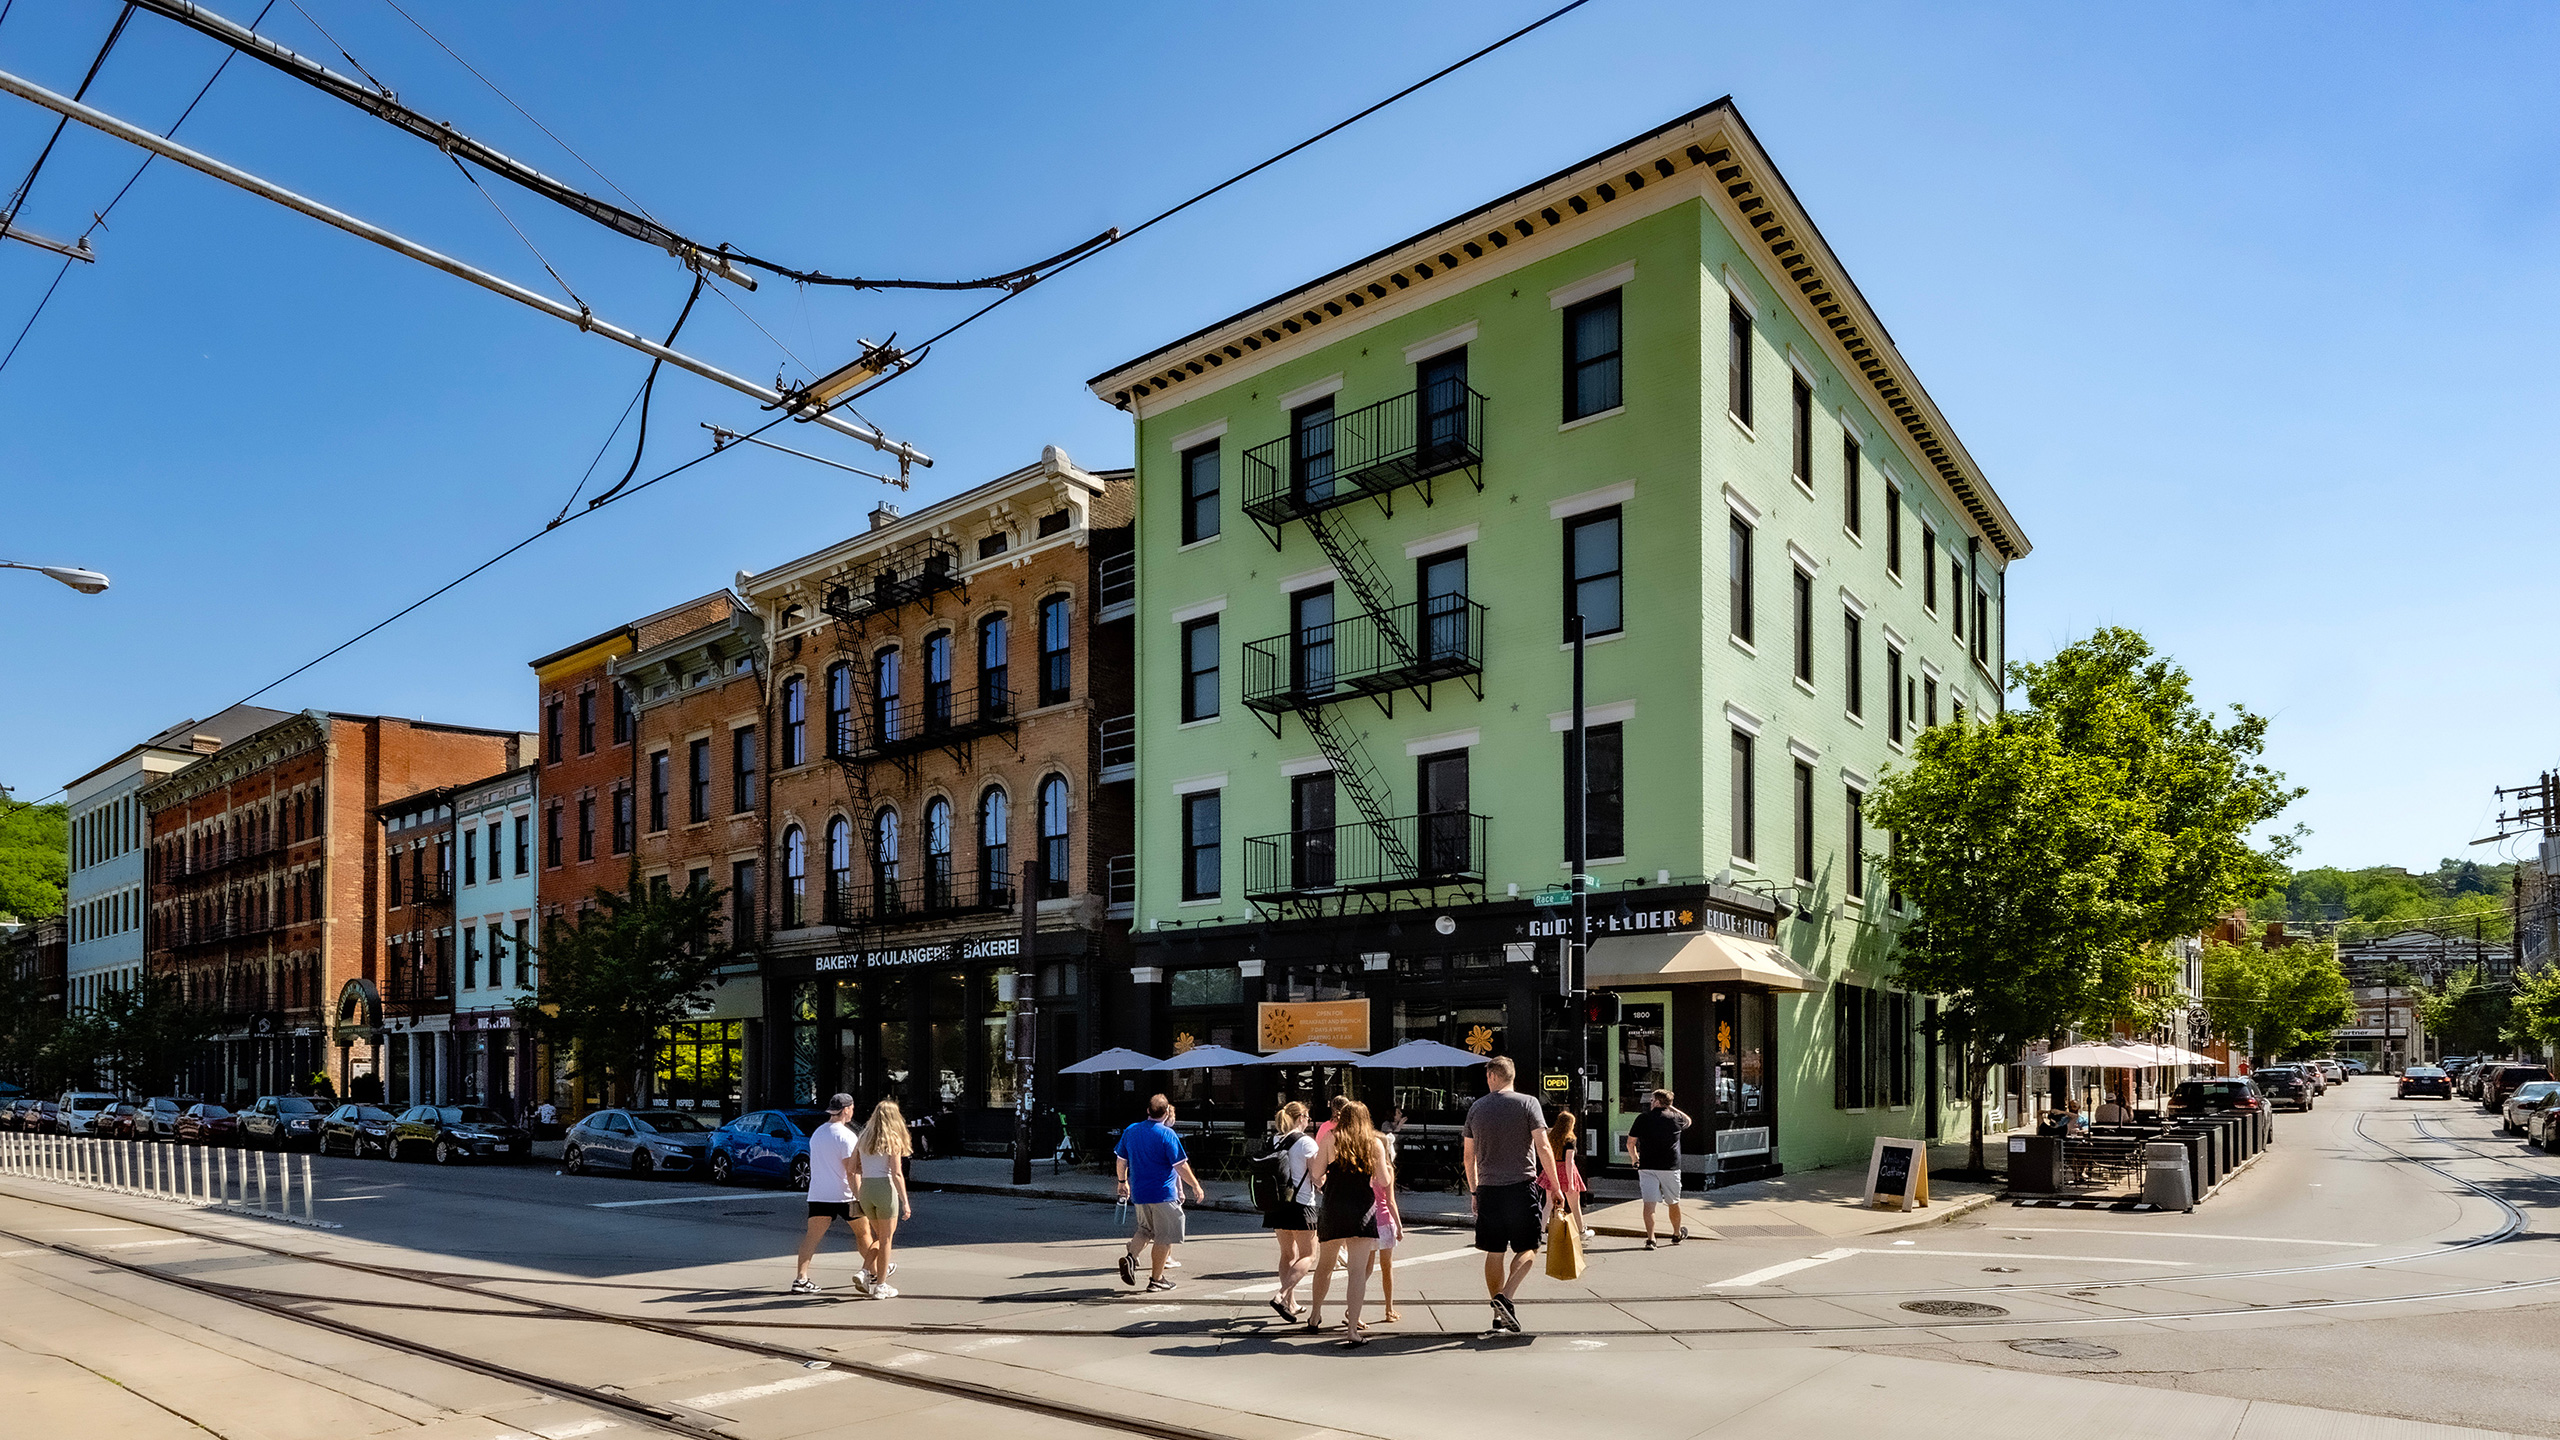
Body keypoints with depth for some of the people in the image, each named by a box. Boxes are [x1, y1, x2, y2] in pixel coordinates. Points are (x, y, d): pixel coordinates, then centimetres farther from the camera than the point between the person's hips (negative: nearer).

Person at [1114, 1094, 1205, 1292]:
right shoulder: (1167, 1134, -14)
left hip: (1138, 1193, 6)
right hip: (1163, 1194, -6)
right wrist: (1195, 1186, -3)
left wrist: (1123, 1181, 29)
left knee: (1146, 1229, 23)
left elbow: (1120, 1159, 14)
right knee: (1164, 1236, 6)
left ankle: (1131, 1256, -1)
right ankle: (1156, 1279, 9)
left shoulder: (1131, 1131, 5)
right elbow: (1180, 1166, -15)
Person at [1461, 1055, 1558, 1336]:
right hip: (1521, 1186, -3)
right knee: (1528, 1249, 5)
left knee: (1494, 1252, 10)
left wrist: (1473, 1191, 23)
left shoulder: (1476, 1108, 8)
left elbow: (1468, 1156, 12)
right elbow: (1543, 1147, -9)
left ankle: (1499, 1316, 12)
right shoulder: (1527, 1103, -3)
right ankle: (1505, 1297, -16)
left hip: (1488, 1189, 3)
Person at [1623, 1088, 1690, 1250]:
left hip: (1647, 1166, -1)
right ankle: (1677, 1234, 36)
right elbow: (1688, 1121, 27)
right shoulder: (1675, 1118, 2)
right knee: (1674, 1202, 18)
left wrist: (1634, 1158, 18)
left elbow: (1630, 1143, 0)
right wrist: (1672, 1107, 27)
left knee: (1649, 1203, -3)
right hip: (1670, 1167, 1)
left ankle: (1650, 1238, -12)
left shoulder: (1642, 1119, -1)